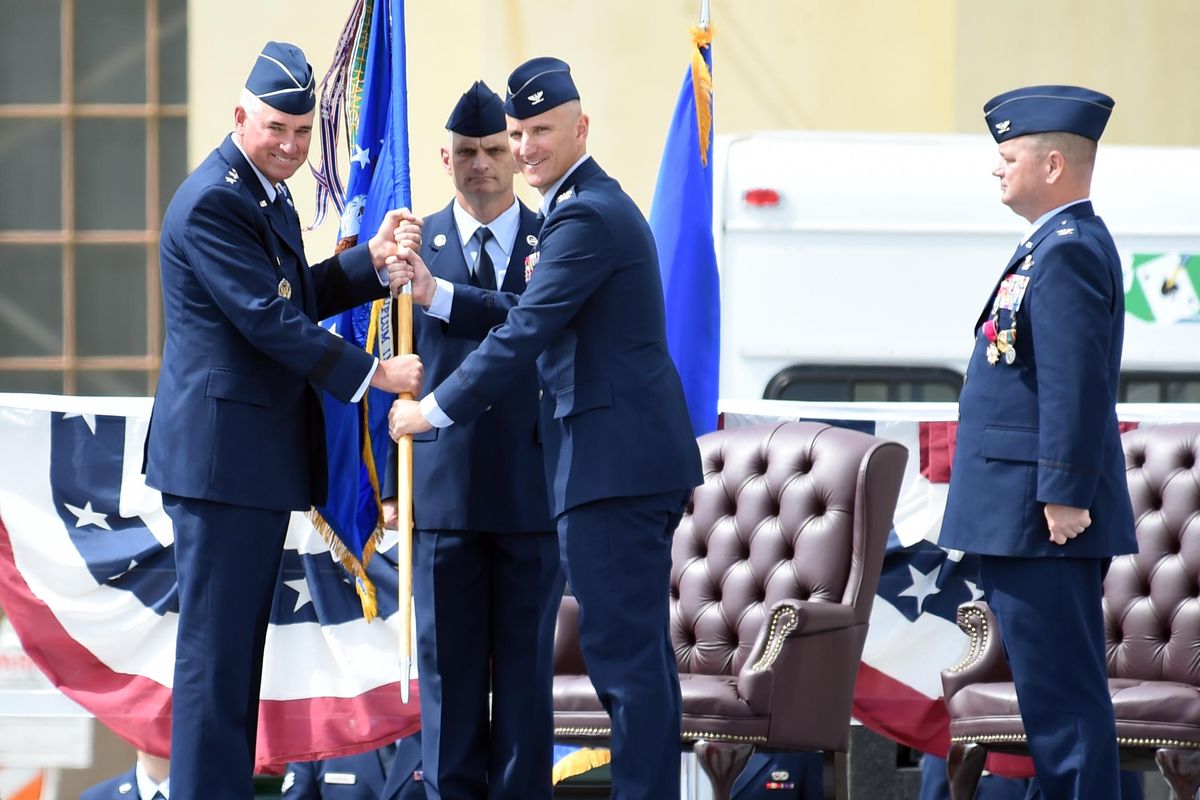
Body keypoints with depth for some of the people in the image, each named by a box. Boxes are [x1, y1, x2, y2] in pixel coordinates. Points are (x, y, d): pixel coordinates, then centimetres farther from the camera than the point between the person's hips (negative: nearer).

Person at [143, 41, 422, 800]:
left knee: (241, 643, 13)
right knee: (216, 646, -7)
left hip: (263, 453, 10)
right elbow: (269, 317, -20)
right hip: (222, 450, -10)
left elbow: (296, 297, 20)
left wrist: (372, 261, 6)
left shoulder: (267, 194, 15)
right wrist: (374, 374, -18)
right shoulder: (213, 203, -16)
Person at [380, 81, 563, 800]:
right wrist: (395, 480, -1)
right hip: (446, 489, 0)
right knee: (449, 660, 3)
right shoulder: (418, 242, 5)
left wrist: (442, 296, -17)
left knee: (526, 657, 4)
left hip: (532, 488, 0)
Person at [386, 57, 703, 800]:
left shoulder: (585, 218, -15)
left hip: (614, 460, -11)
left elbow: (525, 335, -17)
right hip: (641, 458, 11)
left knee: (624, 647, -9)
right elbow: (532, 321, 18)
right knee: (639, 647, 15)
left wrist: (434, 409, -9)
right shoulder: (597, 203, 18)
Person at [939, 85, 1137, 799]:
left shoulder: (1069, 252, -15)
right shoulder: (1064, 244, 18)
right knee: (1061, 694, 14)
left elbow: (1077, 384, -22)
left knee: (1064, 697, -9)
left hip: (1042, 522, -11)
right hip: (1028, 523, 11)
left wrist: (1065, 497, -24)